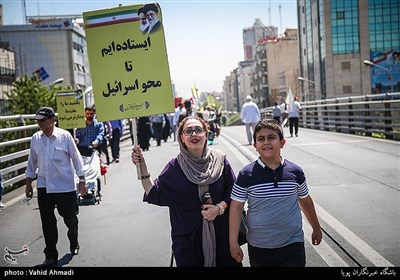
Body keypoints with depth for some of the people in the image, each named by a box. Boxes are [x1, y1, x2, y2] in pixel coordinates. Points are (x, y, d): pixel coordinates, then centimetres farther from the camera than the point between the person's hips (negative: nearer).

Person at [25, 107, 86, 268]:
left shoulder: (64, 136, -9)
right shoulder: (35, 138, 2)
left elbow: (76, 158, -5)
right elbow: (32, 162, 12)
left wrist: (81, 181, -6)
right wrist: (28, 183, 14)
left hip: (65, 186, -2)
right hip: (44, 187, 3)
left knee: (70, 218, 13)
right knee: (47, 223, 2)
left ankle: (74, 244, 40)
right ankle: (51, 256, 14)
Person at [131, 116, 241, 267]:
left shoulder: (219, 160, -4)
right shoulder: (175, 167, -5)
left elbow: (233, 191, 1)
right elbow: (154, 194, -5)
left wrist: (220, 207, -14)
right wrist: (142, 167, -13)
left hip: (220, 232, 1)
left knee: (223, 261, 13)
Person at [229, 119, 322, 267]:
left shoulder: (296, 172, -4)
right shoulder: (246, 175, -9)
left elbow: (305, 201, 10)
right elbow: (236, 207, -5)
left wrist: (316, 228, 21)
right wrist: (233, 242, -7)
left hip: (293, 245, 1)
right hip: (258, 248, 0)